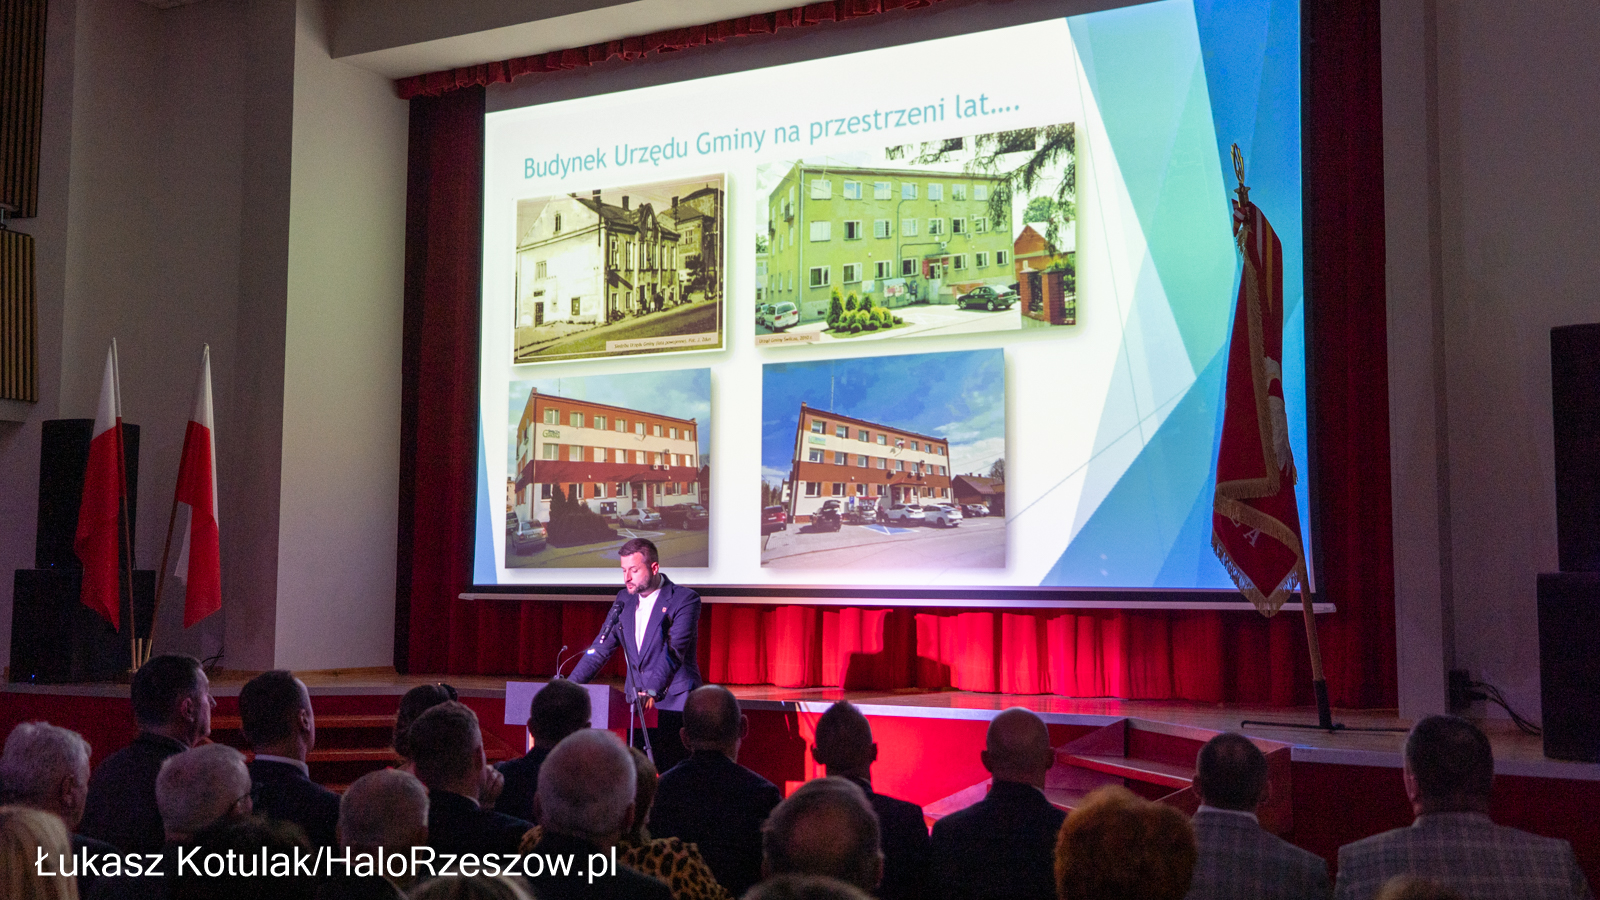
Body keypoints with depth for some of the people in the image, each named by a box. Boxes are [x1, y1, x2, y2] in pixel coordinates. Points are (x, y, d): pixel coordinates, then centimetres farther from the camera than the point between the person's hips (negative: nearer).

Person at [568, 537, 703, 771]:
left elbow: (673, 651, -19)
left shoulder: (684, 599, -8)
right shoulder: (624, 599, 12)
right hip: (635, 703, 5)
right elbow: (601, 647, 12)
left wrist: (652, 692, -33)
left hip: (673, 704, -5)